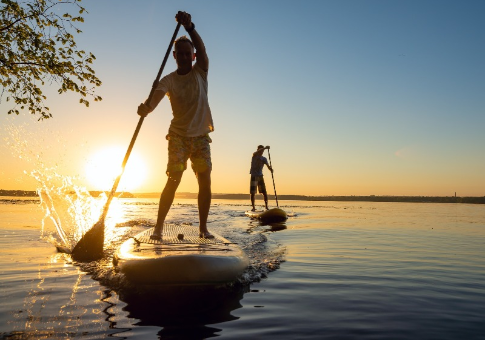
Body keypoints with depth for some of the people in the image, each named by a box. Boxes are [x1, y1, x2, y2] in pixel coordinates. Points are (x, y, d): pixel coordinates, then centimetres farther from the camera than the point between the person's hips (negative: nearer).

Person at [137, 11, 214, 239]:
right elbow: (156, 96, -22)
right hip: (178, 136, -2)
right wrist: (146, 108, -46)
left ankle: (203, 228, 7)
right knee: (173, 181, -11)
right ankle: (159, 227, -3)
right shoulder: (168, 80, -2)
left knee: (205, 182, -3)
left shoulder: (200, 73, 2)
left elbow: (202, 49, -17)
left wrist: (190, 28, -36)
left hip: (201, 136, 2)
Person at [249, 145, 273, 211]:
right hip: (254, 176, -3)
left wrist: (270, 168, -32)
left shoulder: (264, 159, 5)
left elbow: (268, 166, -8)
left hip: (260, 176, 3)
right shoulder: (254, 155, -3)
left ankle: (266, 206, 7)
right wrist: (265, 148, -42)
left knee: (264, 192, -1)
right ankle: (253, 207, 1)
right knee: (253, 193, -6)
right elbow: (257, 152, -27)